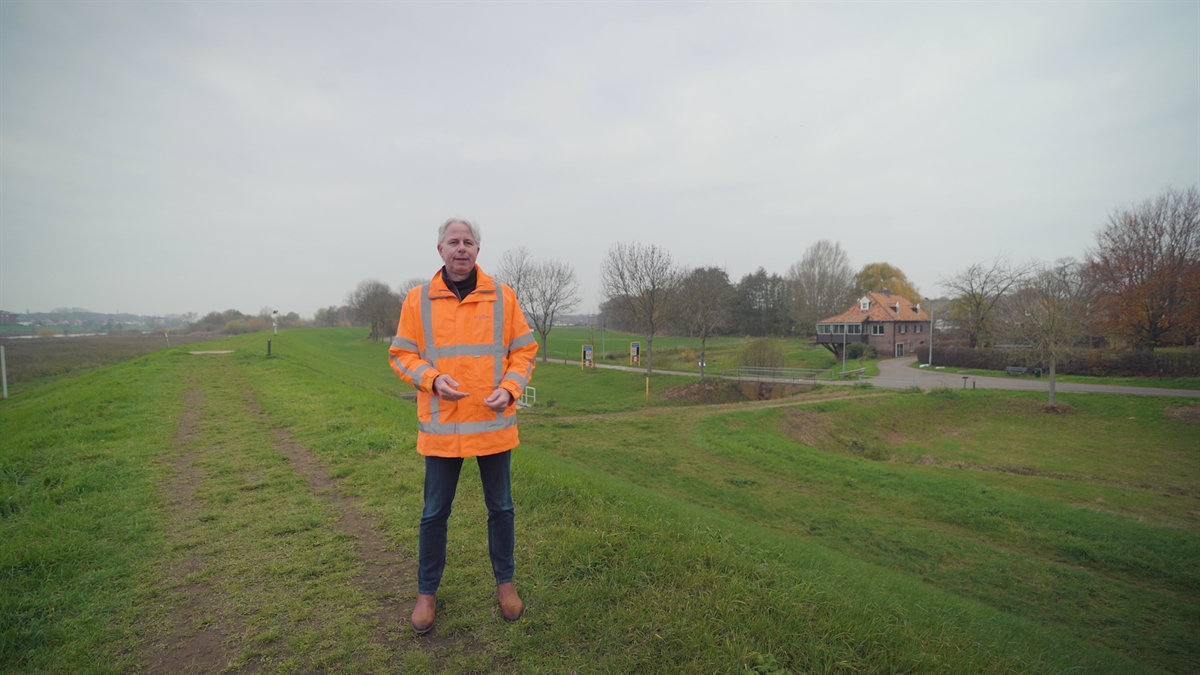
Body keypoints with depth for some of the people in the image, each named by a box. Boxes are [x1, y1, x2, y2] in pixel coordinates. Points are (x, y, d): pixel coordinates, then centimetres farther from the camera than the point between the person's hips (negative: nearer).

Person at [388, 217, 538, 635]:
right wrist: (432, 379, -15)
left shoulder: (502, 297, 0)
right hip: (441, 425, 0)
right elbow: (402, 354, 3)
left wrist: (509, 388, -12)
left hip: (494, 423, 1)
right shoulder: (418, 299, 0)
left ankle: (505, 582, 34)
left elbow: (524, 350, 3)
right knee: (434, 512, 12)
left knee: (500, 507, 13)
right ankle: (427, 592, 32)